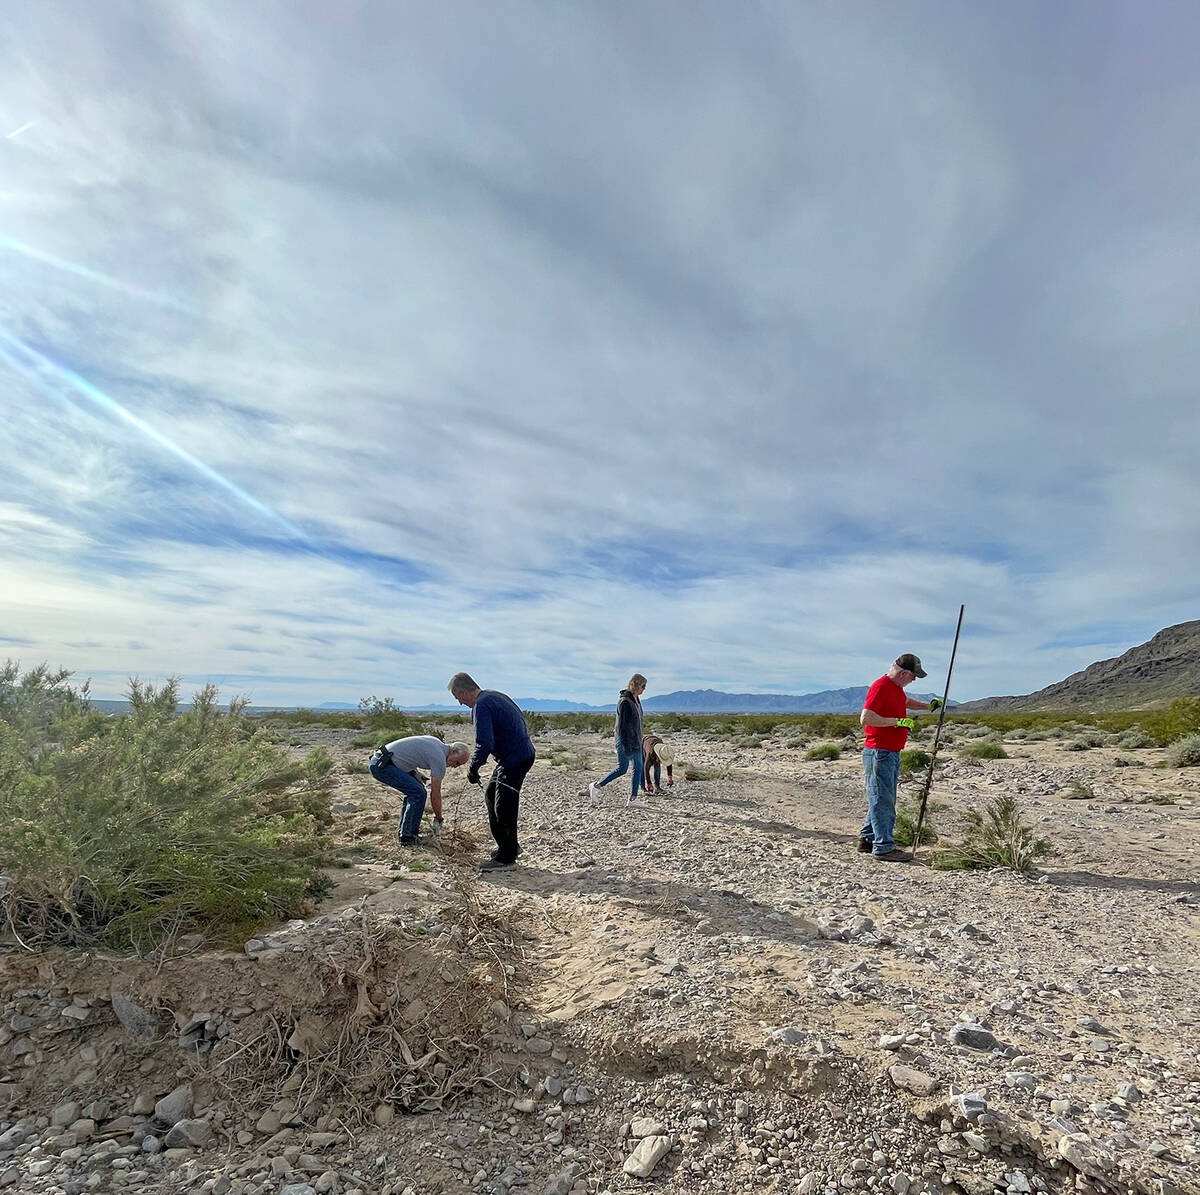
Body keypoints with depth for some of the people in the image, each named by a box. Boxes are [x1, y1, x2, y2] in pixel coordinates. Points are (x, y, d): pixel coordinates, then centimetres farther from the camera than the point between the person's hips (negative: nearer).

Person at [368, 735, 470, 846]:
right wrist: (438, 820, 3)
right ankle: (407, 837, -7)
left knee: (414, 790, 14)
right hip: (381, 765, -10)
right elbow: (435, 794, -8)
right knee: (418, 793, -14)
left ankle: (403, 830, 20)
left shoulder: (437, 742, 13)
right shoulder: (439, 759, -13)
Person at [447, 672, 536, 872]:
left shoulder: (481, 706, -19)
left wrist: (473, 769, -10)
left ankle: (506, 857, 11)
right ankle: (509, 846, 29)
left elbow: (484, 745, -26)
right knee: (491, 797, 20)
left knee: (504, 807, -1)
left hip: (514, 760, -11)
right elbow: (520, 722, 21)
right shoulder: (494, 696, 12)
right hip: (523, 753, 11)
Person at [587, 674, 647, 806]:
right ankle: (596, 785, 16)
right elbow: (621, 725, -21)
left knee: (638, 768, 5)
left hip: (635, 741, 9)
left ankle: (633, 798, 11)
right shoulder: (624, 701, -19)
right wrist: (626, 745, -23)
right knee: (622, 769, 1)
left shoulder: (636, 699, 9)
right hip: (624, 740, -9)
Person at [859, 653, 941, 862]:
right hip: (879, 753, -10)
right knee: (882, 800, -4)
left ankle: (867, 839, 24)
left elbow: (906, 701, 38)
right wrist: (898, 721, -22)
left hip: (891, 753, 10)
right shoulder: (880, 687, -17)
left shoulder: (897, 688, 14)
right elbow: (865, 718, -25)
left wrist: (927, 706, 25)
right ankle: (883, 847, 2)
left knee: (884, 799, 16)